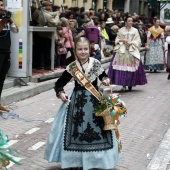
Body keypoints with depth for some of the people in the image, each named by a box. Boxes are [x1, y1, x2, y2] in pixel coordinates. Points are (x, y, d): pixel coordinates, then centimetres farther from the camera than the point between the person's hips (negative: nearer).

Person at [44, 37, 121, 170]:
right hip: (77, 100, -1)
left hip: (95, 100, 1)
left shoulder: (96, 64, -3)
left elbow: (103, 76, 11)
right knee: (76, 129, 3)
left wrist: (106, 80, -11)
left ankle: (97, 159, 23)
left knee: (96, 128, 8)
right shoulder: (72, 67, -5)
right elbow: (59, 84, -1)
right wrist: (60, 93, -20)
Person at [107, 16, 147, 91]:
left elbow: (138, 41, 5)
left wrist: (131, 42, -11)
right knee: (122, 67, -10)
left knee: (131, 67, -6)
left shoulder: (135, 30, 8)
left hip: (132, 51, 0)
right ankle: (123, 85, -7)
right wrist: (122, 40, -7)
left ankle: (130, 84, 7)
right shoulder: (121, 30, 10)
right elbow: (117, 40, 11)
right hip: (122, 50, 0)